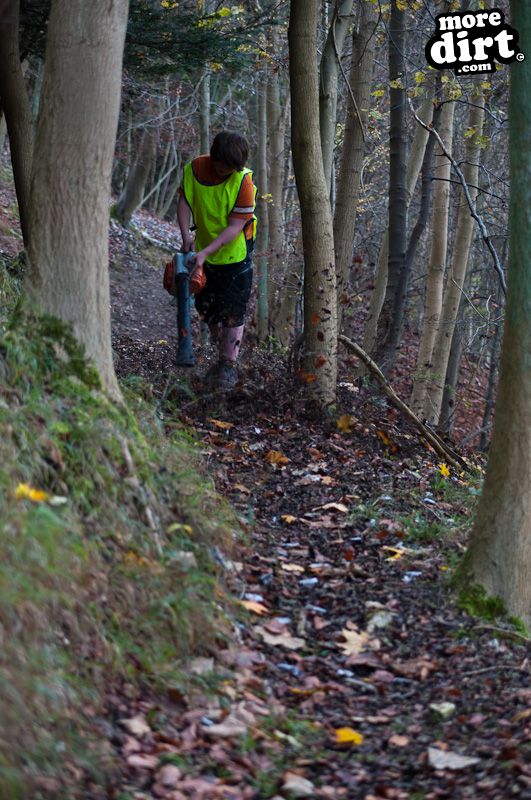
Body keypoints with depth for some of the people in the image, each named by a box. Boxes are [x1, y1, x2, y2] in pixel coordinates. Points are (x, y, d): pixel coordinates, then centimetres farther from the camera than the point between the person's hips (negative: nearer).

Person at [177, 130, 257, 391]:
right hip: (204, 254, 5)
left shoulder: (244, 182, -23)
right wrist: (186, 237, -24)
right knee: (207, 309, 13)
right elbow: (184, 203, -7)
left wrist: (205, 253, -31)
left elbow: (235, 227, -24)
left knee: (232, 313, -4)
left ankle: (228, 365, 5)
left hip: (235, 254, -5)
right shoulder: (194, 169, -11)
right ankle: (224, 355, 30)